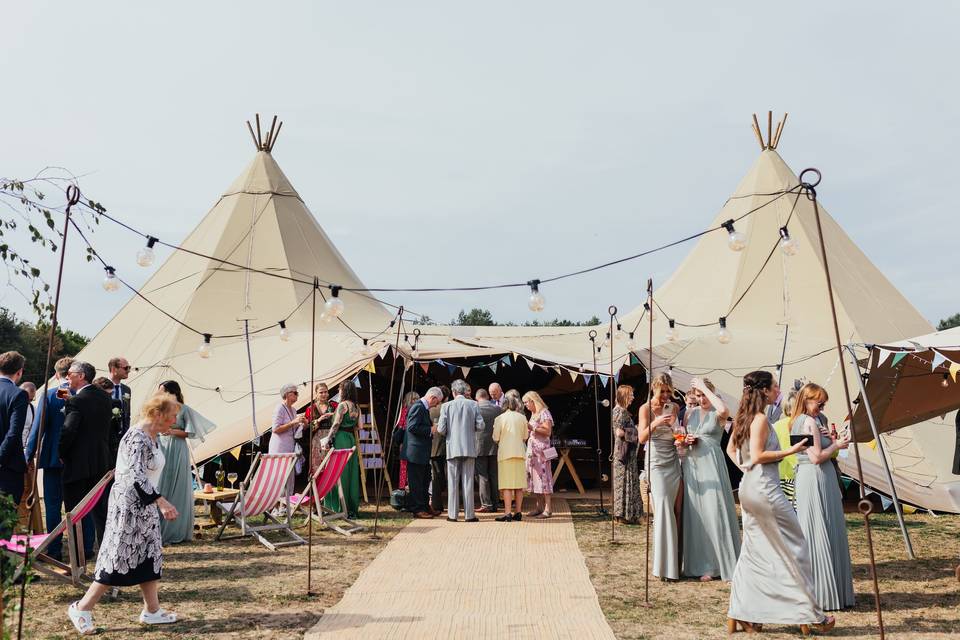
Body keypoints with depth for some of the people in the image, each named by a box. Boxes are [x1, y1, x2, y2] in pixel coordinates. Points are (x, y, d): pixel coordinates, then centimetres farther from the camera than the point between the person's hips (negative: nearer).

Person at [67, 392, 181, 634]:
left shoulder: (151, 437, 10)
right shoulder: (138, 437, -20)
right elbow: (136, 476, -29)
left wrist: (157, 502, 28)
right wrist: (161, 501, -35)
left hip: (143, 506, 10)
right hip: (129, 505, -10)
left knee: (150, 555, 11)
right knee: (119, 558, -4)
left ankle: (152, 610, 17)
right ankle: (82, 608, 8)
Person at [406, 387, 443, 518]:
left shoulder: (424, 408, 16)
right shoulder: (418, 407, -15)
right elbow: (412, 427, -24)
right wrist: (431, 429, -18)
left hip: (423, 453, 11)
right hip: (416, 452, -11)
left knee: (424, 481, 15)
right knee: (416, 482, -3)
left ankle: (423, 507, 23)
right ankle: (417, 509, 2)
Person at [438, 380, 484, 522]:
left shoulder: (446, 406, -2)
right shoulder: (474, 405, 0)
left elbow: (441, 429, -5)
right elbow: (480, 426, -4)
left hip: (453, 448, -1)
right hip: (469, 448, 1)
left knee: (453, 482, 5)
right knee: (468, 481, 5)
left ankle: (452, 514, 5)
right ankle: (469, 514, 5)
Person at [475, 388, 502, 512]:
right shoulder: (498, 409, 2)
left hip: (480, 446, -3)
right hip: (495, 446, 3)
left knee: (483, 476, 1)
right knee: (494, 476, 9)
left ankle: (486, 504, -1)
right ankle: (494, 504, 12)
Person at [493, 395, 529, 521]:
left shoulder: (500, 418, -5)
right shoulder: (522, 417, 4)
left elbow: (496, 438, -4)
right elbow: (525, 437, 10)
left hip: (505, 453, -3)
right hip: (520, 452, 3)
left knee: (507, 484, -3)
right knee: (519, 483, 7)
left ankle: (508, 513, -8)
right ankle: (518, 512, 9)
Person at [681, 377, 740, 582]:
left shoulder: (717, 414, -4)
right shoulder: (690, 413, 11)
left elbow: (724, 409, -29)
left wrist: (704, 387, -20)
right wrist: (686, 441, -2)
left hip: (711, 464, -5)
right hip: (692, 465, 5)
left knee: (716, 511, -6)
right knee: (696, 513, 6)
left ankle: (726, 565, 4)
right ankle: (704, 564, 14)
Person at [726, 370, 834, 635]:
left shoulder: (743, 418, 12)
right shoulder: (761, 419, -15)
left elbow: (730, 449, 20)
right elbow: (757, 455, -21)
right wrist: (790, 451, -16)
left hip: (748, 488, 9)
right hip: (765, 488, -9)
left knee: (753, 550, 13)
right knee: (794, 547, 2)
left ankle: (739, 614, 12)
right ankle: (810, 615, 9)